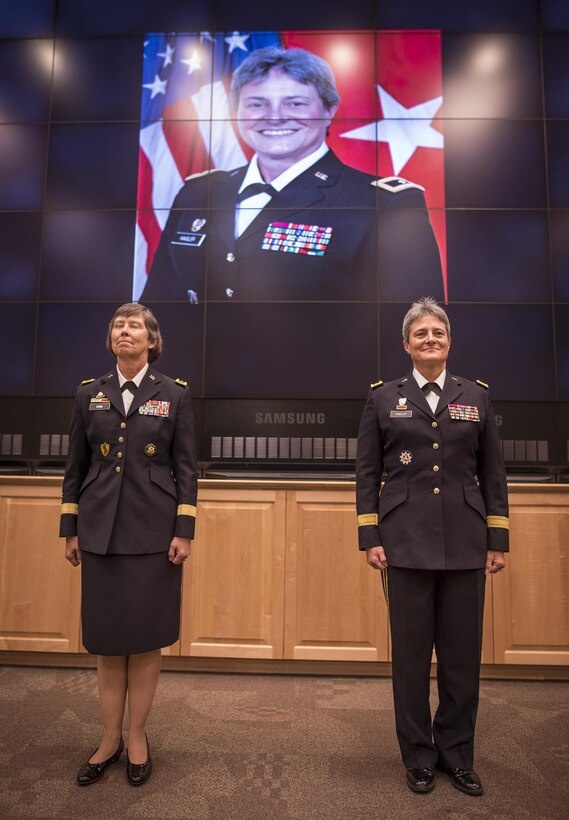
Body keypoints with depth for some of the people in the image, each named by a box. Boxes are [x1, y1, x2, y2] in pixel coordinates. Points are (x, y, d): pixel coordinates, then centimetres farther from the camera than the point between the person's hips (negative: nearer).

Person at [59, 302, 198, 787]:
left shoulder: (174, 394, 1)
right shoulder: (90, 394, 8)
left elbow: (186, 466, -2)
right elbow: (76, 465, 9)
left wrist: (185, 530, -8)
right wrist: (70, 529, 7)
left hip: (153, 530, -2)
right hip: (101, 530, 3)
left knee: (145, 637, 7)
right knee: (106, 637, 10)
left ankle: (137, 736, 26)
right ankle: (110, 739, 28)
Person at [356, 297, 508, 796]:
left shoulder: (476, 397, 7)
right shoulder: (384, 398, 3)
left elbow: (494, 473, 7)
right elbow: (367, 473, 1)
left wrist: (498, 540, 3)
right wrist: (370, 538, -4)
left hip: (466, 544, 2)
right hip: (407, 543, -1)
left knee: (463, 653, 11)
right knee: (411, 653, 8)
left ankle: (457, 754, 32)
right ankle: (418, 756, 29)